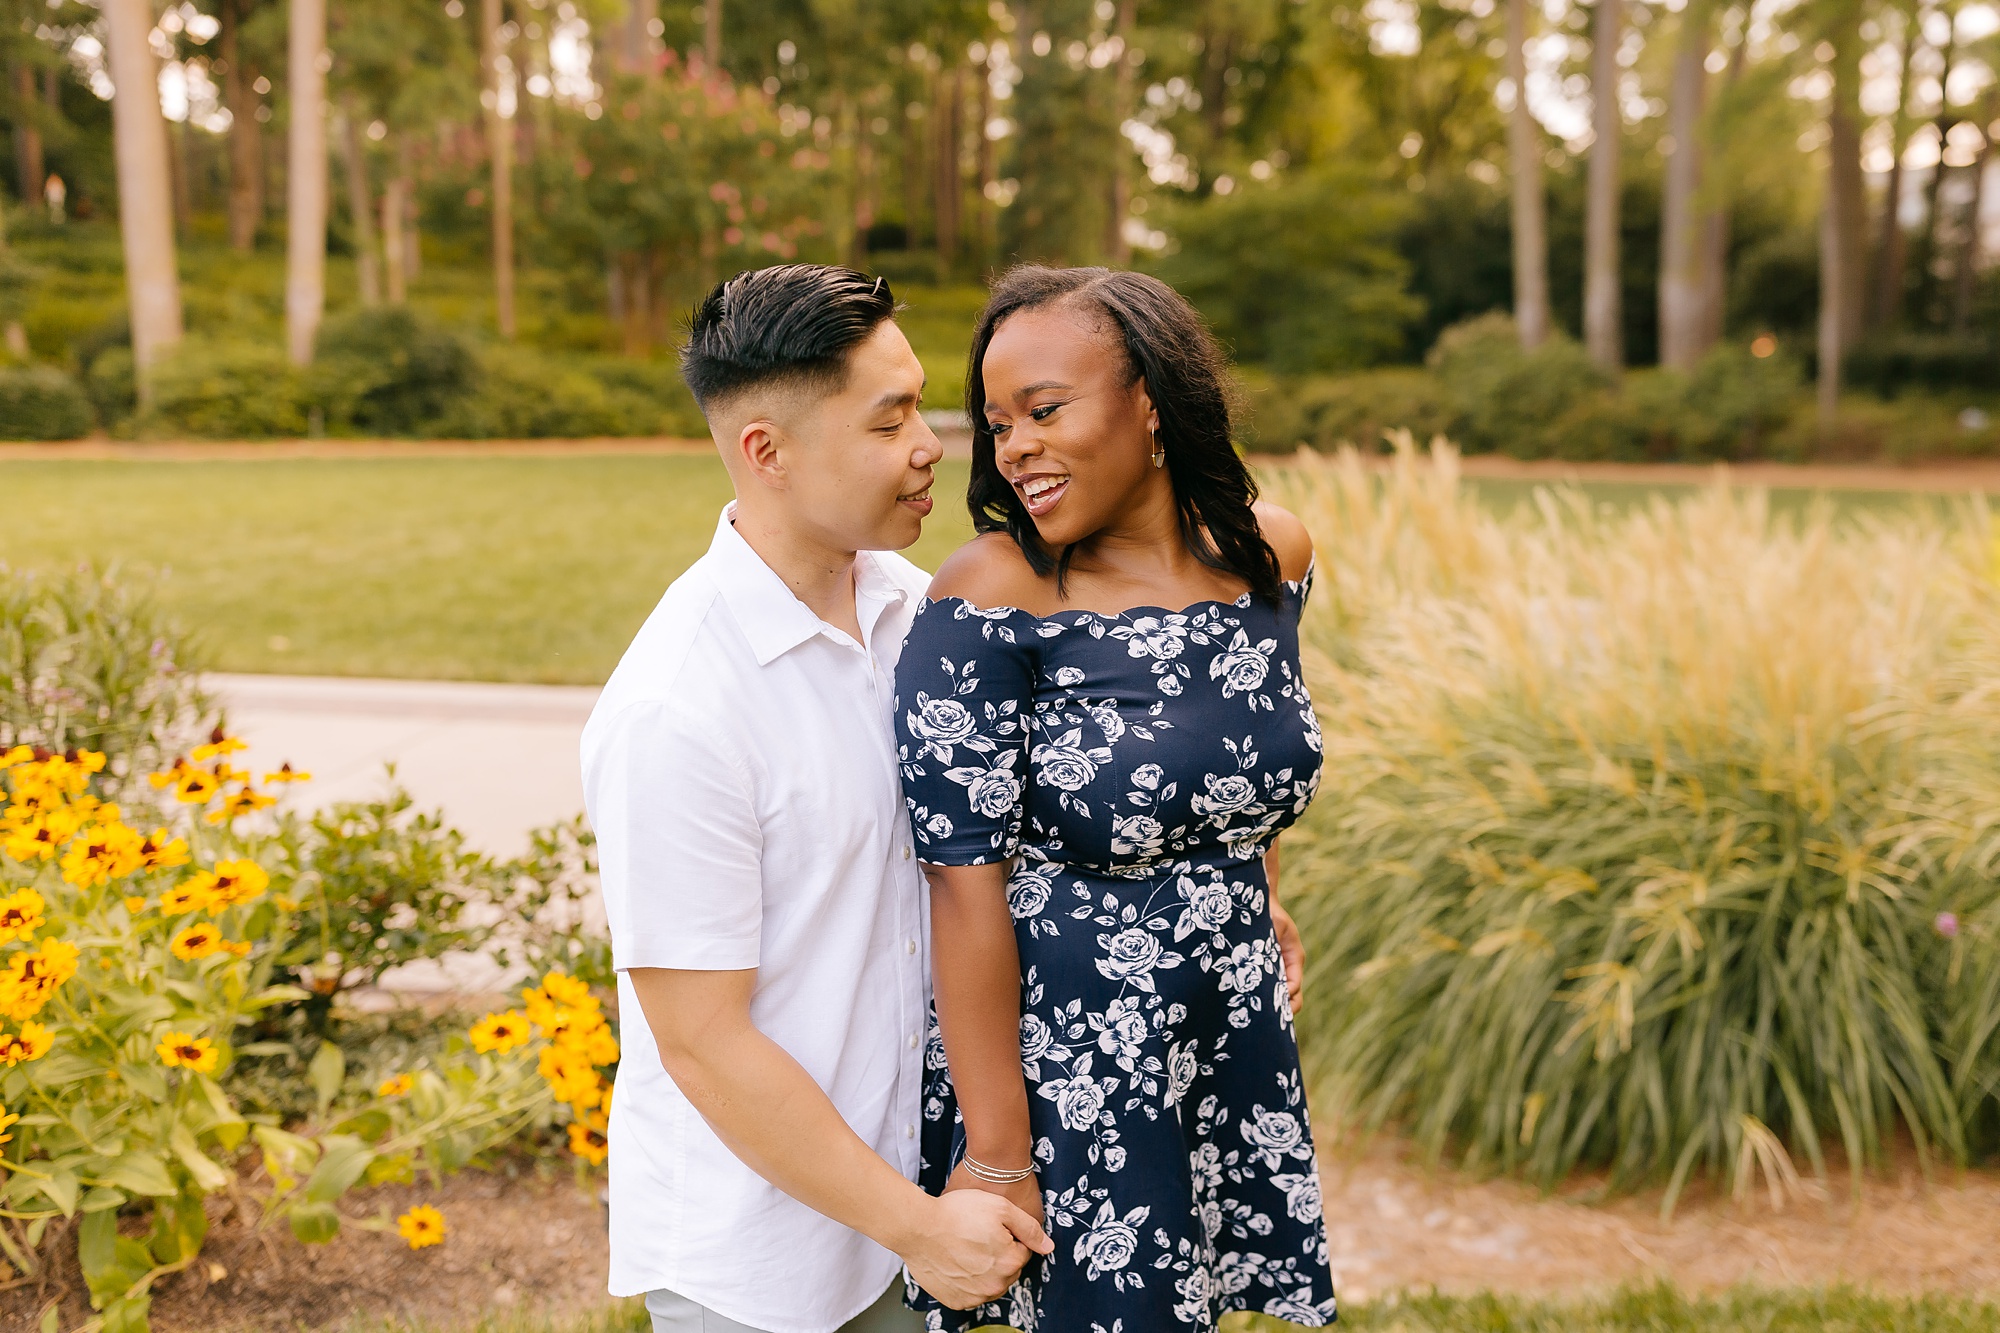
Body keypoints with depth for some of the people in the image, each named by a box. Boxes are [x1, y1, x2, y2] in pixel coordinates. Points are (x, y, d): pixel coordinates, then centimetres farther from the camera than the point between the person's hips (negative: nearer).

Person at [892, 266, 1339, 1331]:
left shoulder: (1272, 554, -2)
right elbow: (968, 884, -19)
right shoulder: (990, 599, -19)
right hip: (1058, 1059, -5)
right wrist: (998, 1152, -17)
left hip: (1237, 1037, 5)